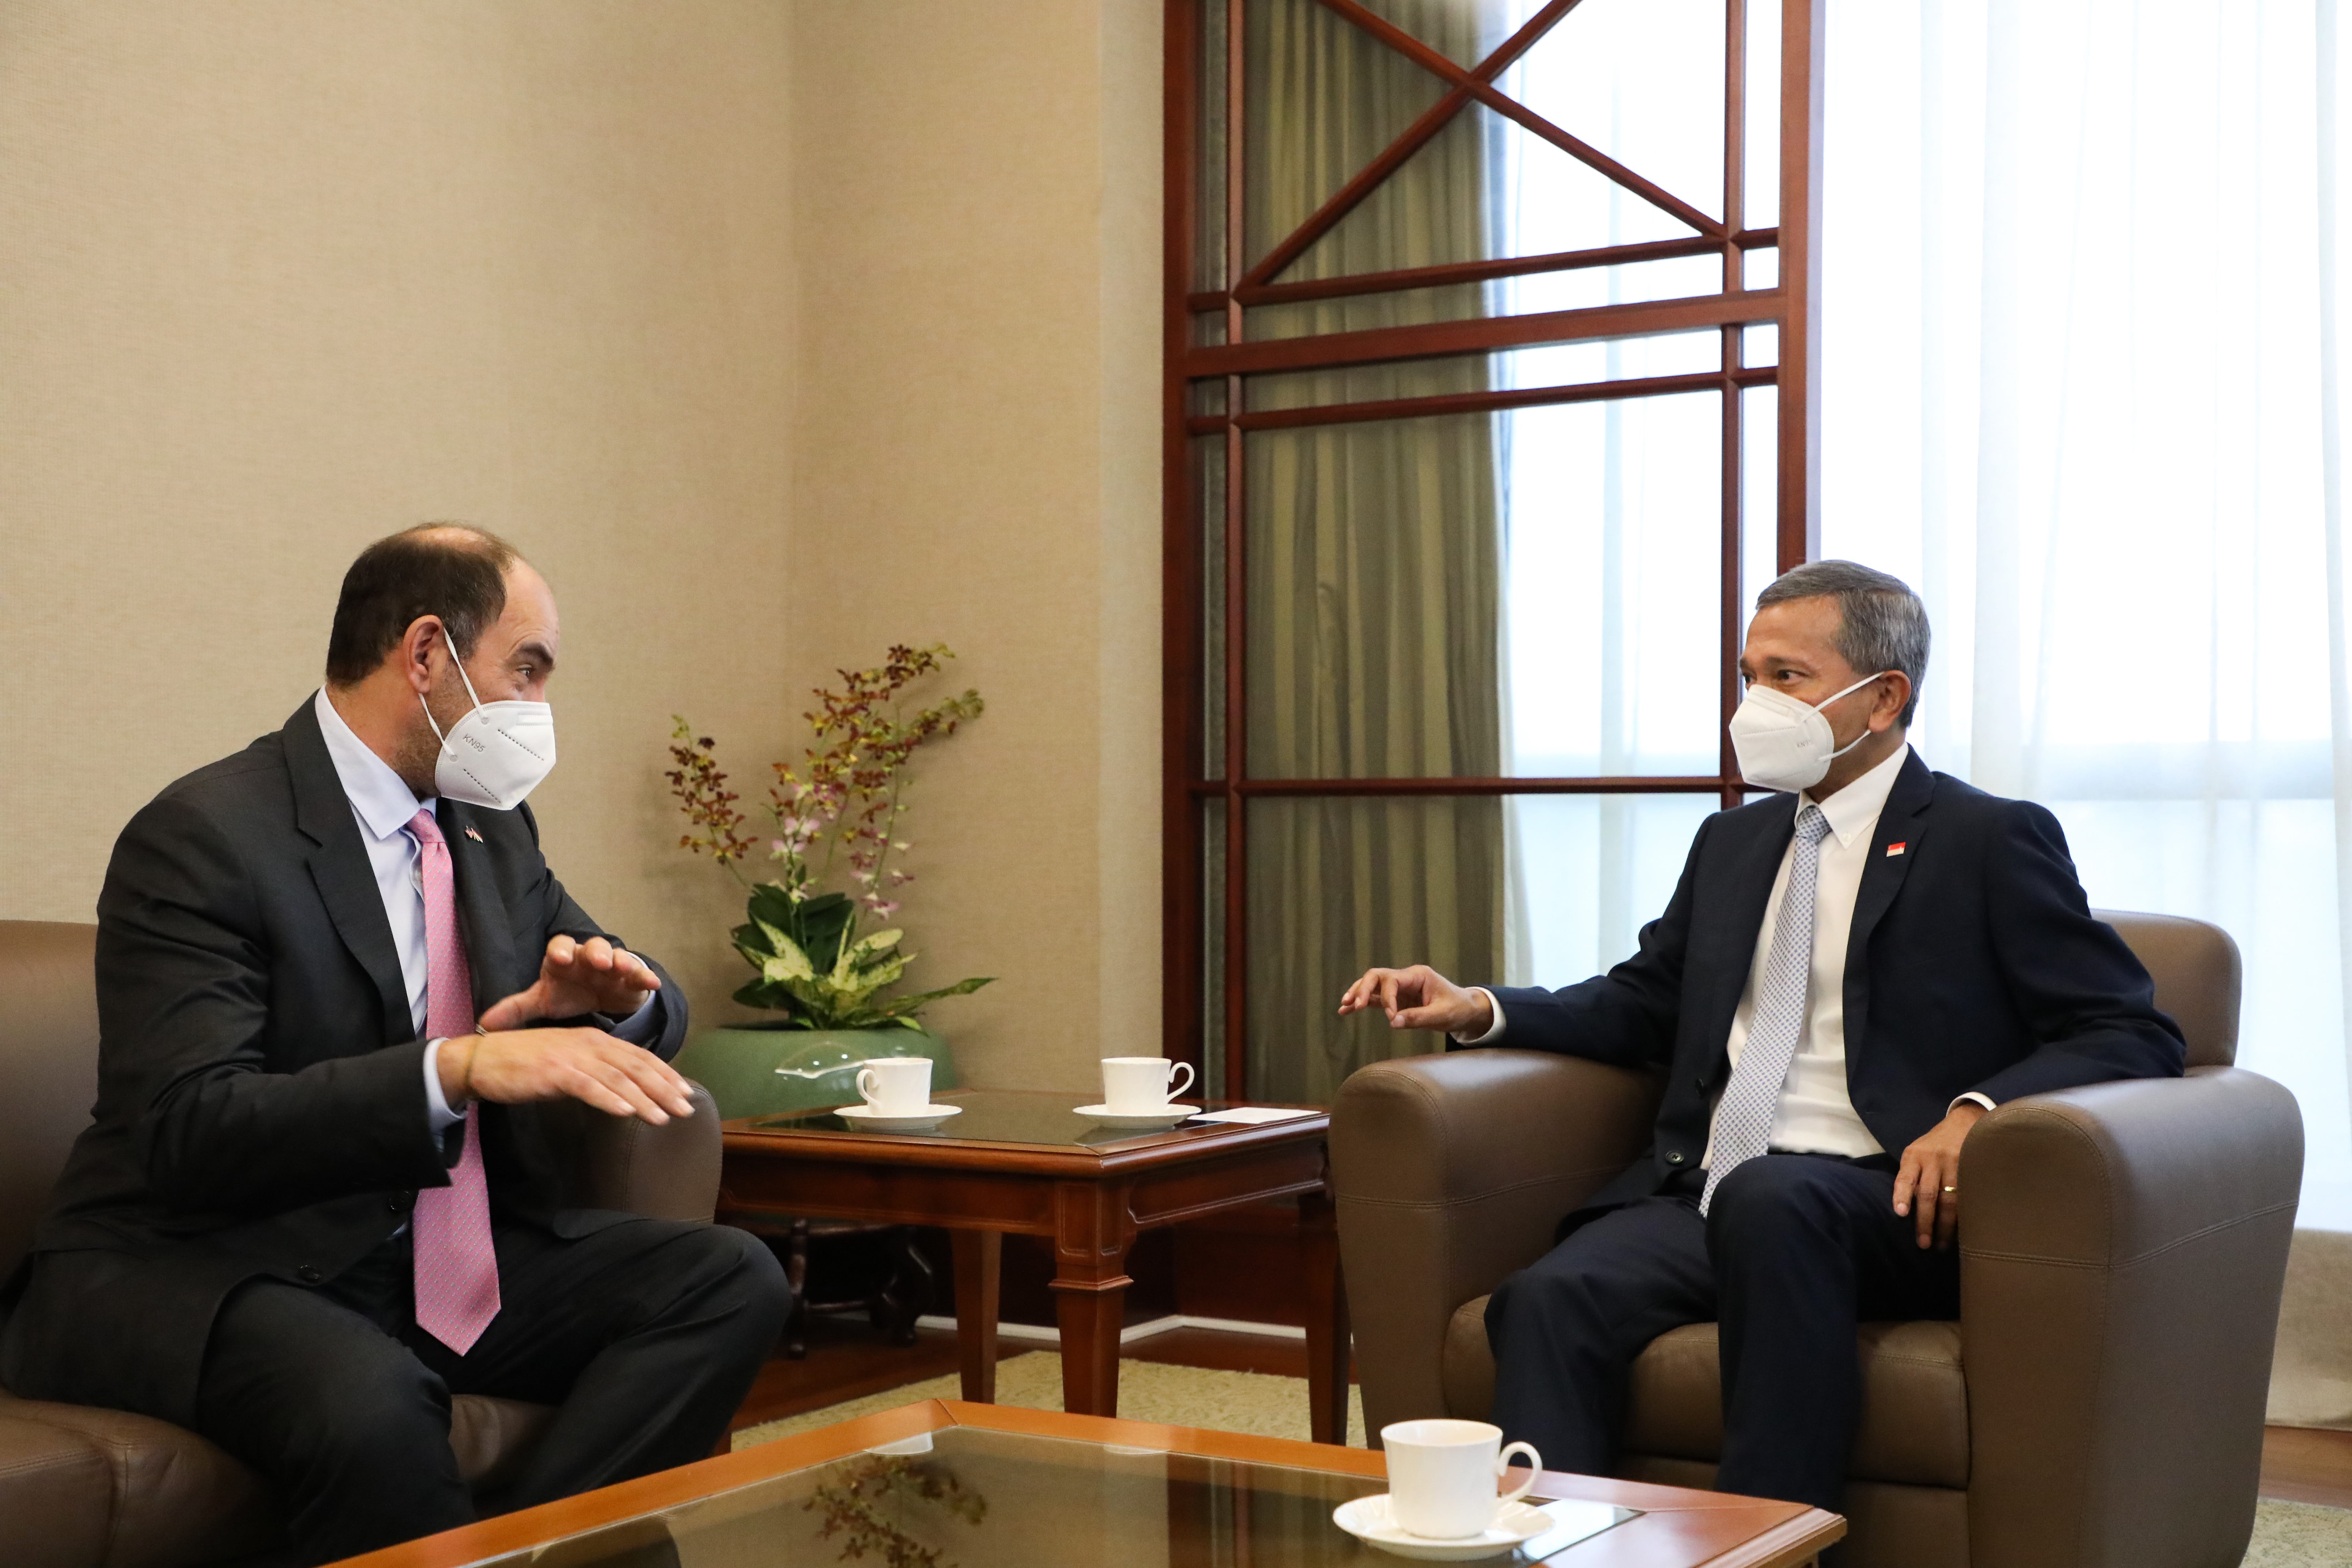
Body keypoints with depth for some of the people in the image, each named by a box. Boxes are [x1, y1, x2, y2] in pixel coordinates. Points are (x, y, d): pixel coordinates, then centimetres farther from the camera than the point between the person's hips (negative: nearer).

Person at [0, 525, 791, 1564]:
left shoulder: (494, 833, 12)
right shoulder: (201, 838, -13)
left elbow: (656, 1014, 19)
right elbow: (189, 1129, -24)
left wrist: (610, 996, -7)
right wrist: (459, 1068, -35)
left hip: (440, 1251, 7)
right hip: (206, 1273, -7)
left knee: (732, 1279, -14)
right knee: (371, 1398, -39)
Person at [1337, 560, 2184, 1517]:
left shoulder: (1990, 842, 4)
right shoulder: (1732, 844, 23)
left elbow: (2134, 1033, -1)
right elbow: (1645, 1003, 28)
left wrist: (1978, 1112, -20)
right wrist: (1480, 1009, 10)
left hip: (1885, 1210, -5)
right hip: (1704, 1192, 5)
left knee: (1767, 1197, -39)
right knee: (1550, 1299, -26)